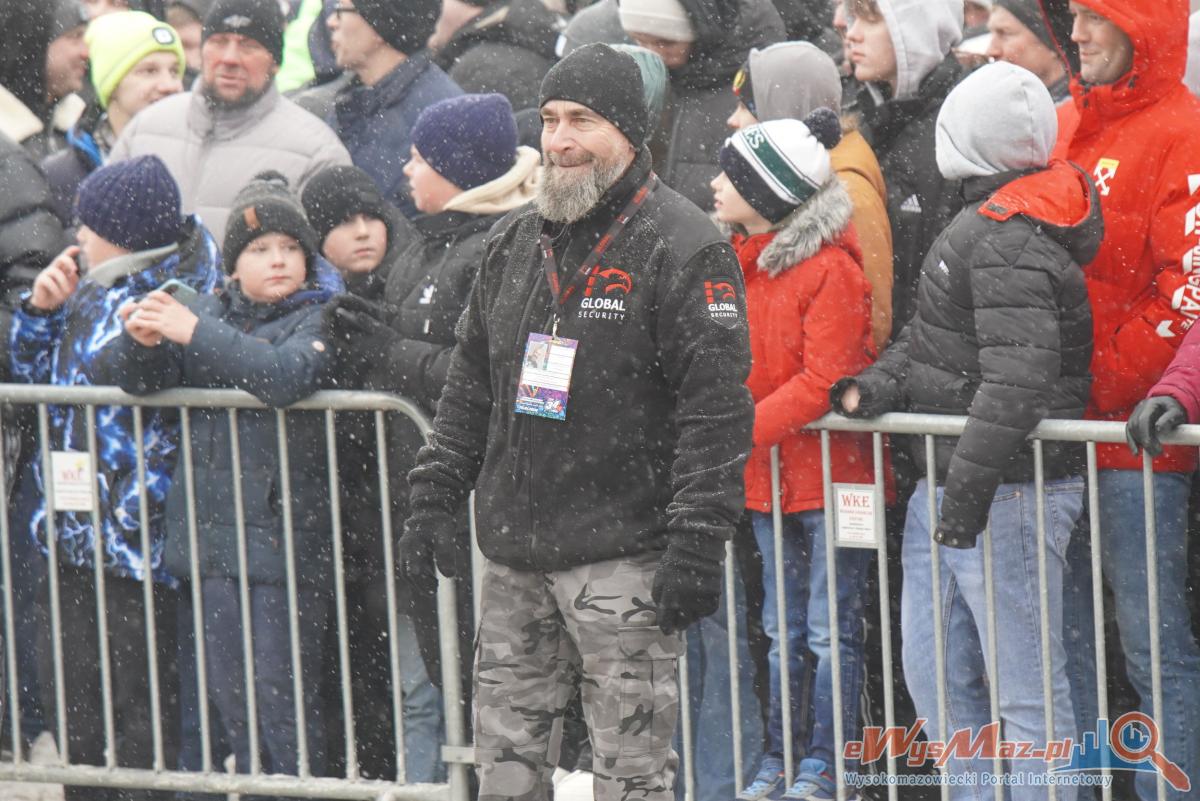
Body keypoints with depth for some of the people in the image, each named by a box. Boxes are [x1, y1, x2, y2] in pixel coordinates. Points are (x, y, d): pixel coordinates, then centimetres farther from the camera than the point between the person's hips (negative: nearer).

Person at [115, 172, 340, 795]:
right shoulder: (213, 311, 12)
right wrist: (142, 343, -15)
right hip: (213, 529, 5)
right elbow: (142, 383, 7)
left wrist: (196, 334, -24)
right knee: (229, 696, 10)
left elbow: (287, 375, -23)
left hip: (285, 529, -5)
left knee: (282, 697, -6)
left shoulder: (318, 319, -3)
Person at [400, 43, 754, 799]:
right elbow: (470, 383, 22)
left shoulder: (683, 247, -8)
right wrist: (434, 495, 14)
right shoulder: (515, 241, 14)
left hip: (624, 551, -7)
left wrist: (698, 542, -16)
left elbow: (717, 406, -12)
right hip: (514, 552, 7)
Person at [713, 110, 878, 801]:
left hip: (831, 474, -8)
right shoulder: (740, 261, 7)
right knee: (784, 629, 14)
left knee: (832, 631, 0)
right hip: (768, 476, 8)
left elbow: (822, 383, -21)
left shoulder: (831, 270, -17)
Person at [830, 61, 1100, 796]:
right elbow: (936, 341, 21)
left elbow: (1016, 378, -27)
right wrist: (883, 383, 3)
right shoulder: (988, 220, 13)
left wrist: (971, 485, -29)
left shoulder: (1009, 243, -19)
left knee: (1026, 693, -5)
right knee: (934, 674, 17)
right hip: (943, 483, 11)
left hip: (1010, 493, -11)